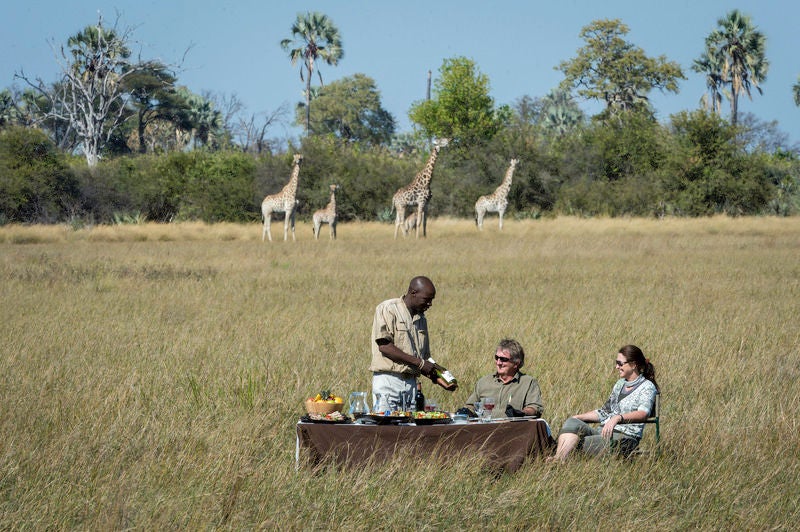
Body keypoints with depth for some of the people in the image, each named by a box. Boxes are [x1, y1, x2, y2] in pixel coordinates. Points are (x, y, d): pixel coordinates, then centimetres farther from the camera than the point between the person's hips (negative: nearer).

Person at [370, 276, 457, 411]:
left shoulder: (421, 319, 19)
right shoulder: (388, 309, -4)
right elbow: (384, 346, -15)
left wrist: (439, 379, 5)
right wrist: (419, 363, -13)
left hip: (411, 383, 6)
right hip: (388, 380, -6)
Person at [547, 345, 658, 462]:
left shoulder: (647, 386, -3)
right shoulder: (620, 384, 23)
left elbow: (643, 413, -21)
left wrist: (617, 418, -36)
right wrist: (578, 417, 14)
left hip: (625, 436, -7)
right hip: (603, 430, 7)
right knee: (572, 423, -22)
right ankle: (558, 459, -43)